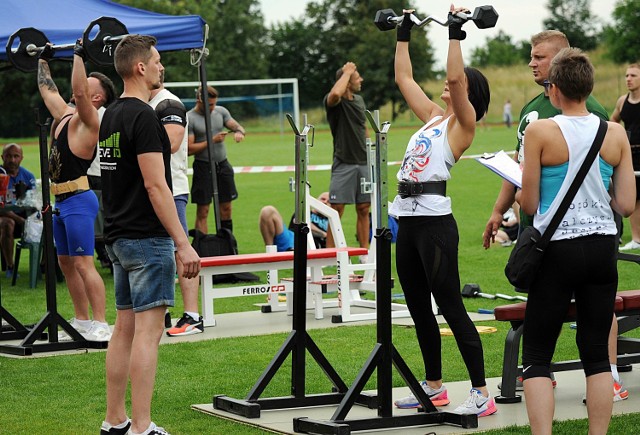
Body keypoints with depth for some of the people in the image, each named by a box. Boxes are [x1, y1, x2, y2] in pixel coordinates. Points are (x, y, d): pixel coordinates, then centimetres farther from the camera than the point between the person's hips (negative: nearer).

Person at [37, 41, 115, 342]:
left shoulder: (88, 121, -10)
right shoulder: (64, 115, 14)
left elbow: (77, 90, -27)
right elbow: (47, 89, 28)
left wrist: (79, 55, -25)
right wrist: (43, 60, 33)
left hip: (79, 201, -10)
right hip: (62, 202, 10)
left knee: (83, 264, -12)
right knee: (66, 263, 13)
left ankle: (100, 325, -11)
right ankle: (82, 321, 20)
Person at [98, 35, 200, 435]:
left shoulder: (111, 116, 15)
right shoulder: (144, 117, -16)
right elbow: (156, 185, -22)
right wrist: (183, 244, -21)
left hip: (119, 237, 10)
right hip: (147, 240, -10)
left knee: (125, 327, 13)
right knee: (148, 330, -9)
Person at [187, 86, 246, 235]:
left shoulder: (221, 111, 7)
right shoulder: (189, 118, -11)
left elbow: (237, 126, 7)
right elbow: (189, 149, -15)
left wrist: (239, 132, -17)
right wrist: (212, 141, -18)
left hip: (223, 165, 6)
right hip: (203, 166, -6)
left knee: (226, 208, 9)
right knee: (203, 211, -4)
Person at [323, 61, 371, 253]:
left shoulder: (359, 100, 12)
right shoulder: (335, 102, -9)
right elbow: (335, 93, -35)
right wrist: (347, 72, -20)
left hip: (364, 163, 6)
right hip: (344, 163, -6)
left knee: (363, 210, 8)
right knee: (336, 210, -6)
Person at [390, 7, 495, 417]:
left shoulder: (463, 122, -3)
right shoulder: (433, 116, 18)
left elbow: (456, 78, -19)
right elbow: (404, 76, 25)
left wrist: (456, 31, -16)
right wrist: (404, 31, 26)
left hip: (435, 220, -9)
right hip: (408, 218, 9)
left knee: (451, 309, -8)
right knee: (419, 309, 14)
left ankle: (482, 394, -5)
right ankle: (434, 386, 25)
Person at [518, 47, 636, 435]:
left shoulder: (541, 132, -10)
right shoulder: (616, 134, 0)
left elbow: (529, 205, -7)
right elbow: (626, 205, 1)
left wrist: (524, 181, 13)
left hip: (558, 248, -3)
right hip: (602, 247, 4)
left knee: (536, 356, 4)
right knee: (597, 352, 12)